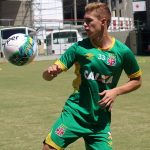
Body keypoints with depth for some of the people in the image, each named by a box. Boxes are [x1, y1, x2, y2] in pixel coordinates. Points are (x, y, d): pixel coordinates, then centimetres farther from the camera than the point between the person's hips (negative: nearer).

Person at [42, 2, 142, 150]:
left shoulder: (122, 52, -5)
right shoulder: (79, 47, -5)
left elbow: (136, 80, 8)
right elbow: (47, 75, -6)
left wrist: (116, 91, -9)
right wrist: (50, 71, -31)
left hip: (101, 119, 1)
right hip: (74, 113, 0)